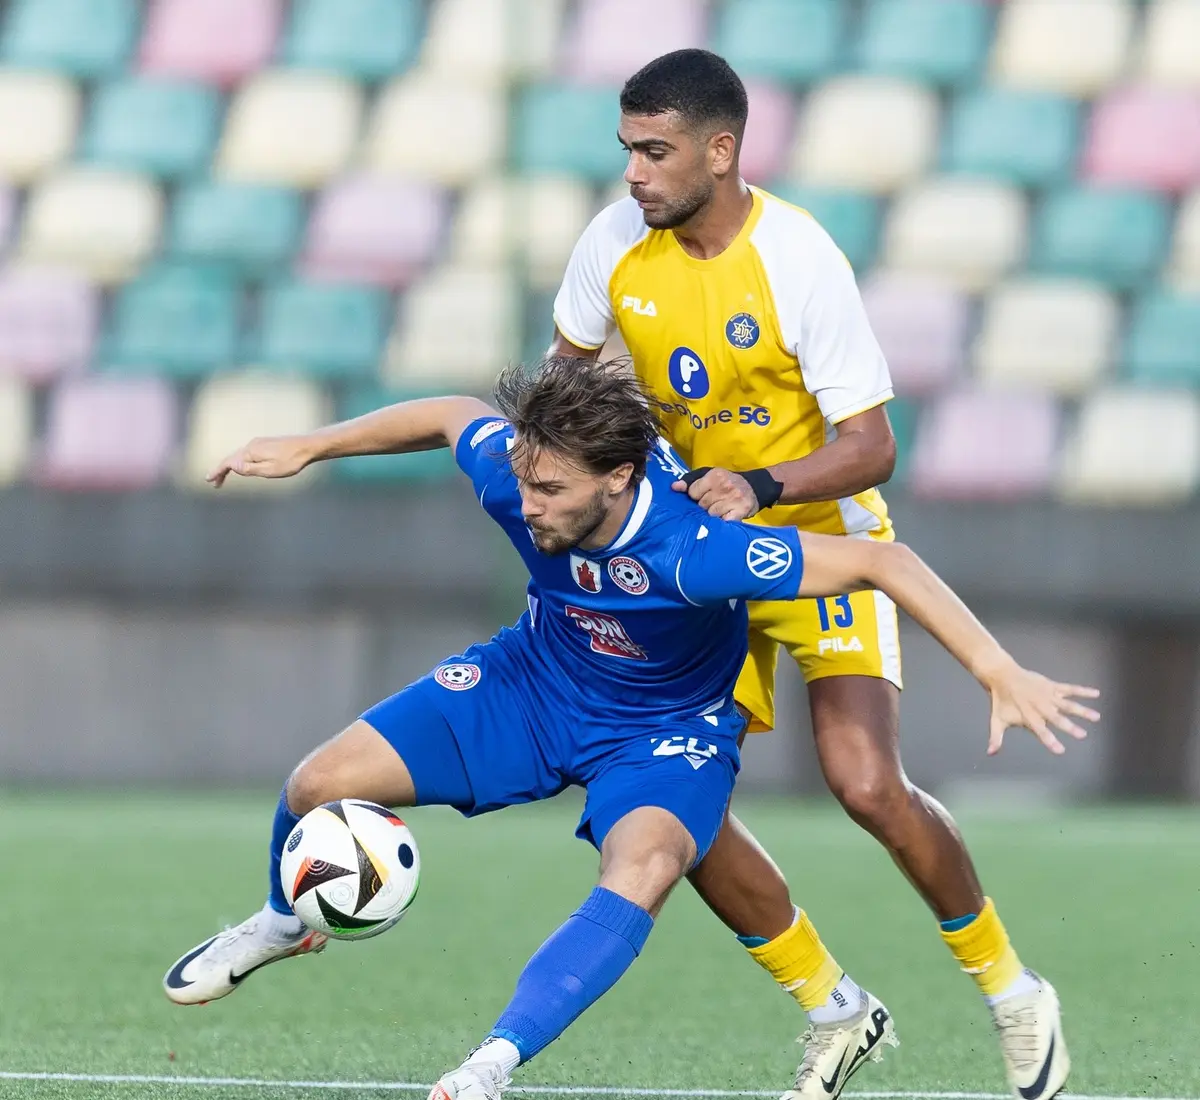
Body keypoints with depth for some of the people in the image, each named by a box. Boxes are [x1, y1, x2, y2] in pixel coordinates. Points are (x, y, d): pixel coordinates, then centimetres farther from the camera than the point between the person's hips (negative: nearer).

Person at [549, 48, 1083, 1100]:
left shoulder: (800, 260, -25)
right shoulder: (616, 242, -9)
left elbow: (870, 447, -23)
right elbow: (567, 362, 12)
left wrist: (759, 485, -37)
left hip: (820, 536, -5)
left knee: (867, 783, -22)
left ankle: (1012, 990, 0)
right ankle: (829, 1007, 14)